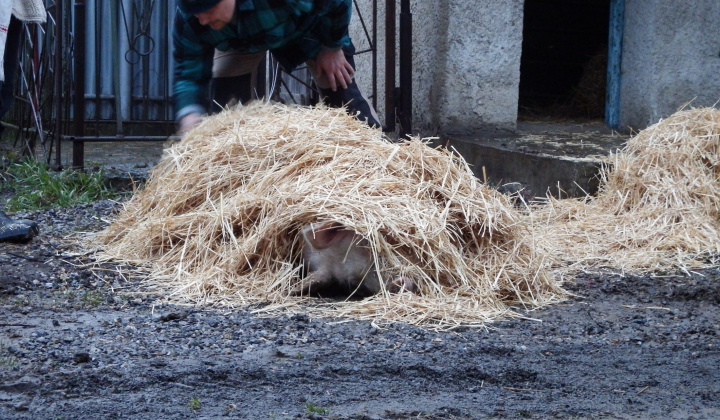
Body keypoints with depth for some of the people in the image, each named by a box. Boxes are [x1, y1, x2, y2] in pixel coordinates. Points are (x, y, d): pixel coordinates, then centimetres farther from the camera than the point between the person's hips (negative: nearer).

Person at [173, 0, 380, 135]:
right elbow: (189, 73, -29)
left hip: (308, 26, -3)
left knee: (338, 86, -13)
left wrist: (332, 49, -22)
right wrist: (189, 114, -48)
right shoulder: (188, 22, -35)